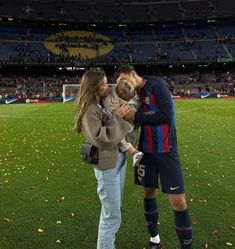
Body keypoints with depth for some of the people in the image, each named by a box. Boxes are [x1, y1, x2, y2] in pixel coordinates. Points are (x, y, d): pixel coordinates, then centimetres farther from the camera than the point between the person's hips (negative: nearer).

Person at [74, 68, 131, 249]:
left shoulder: (104, 104, 6)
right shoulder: (89, 111, -20)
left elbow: (118, 131, 14)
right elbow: (103, 139, -28)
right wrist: (117, 116, -22)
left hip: (119, 159, 9)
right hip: (107, 166, -9)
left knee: (112, 209, 23)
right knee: (112, 216, 3)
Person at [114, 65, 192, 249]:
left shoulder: (156, 84, -12)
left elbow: (166, 116, -21)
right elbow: (137, 120, 5)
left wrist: (135, 116, -19)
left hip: (166, 151, -6)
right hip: (146, 151, 6)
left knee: (178, 201, -4)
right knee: (149, 192, 14)